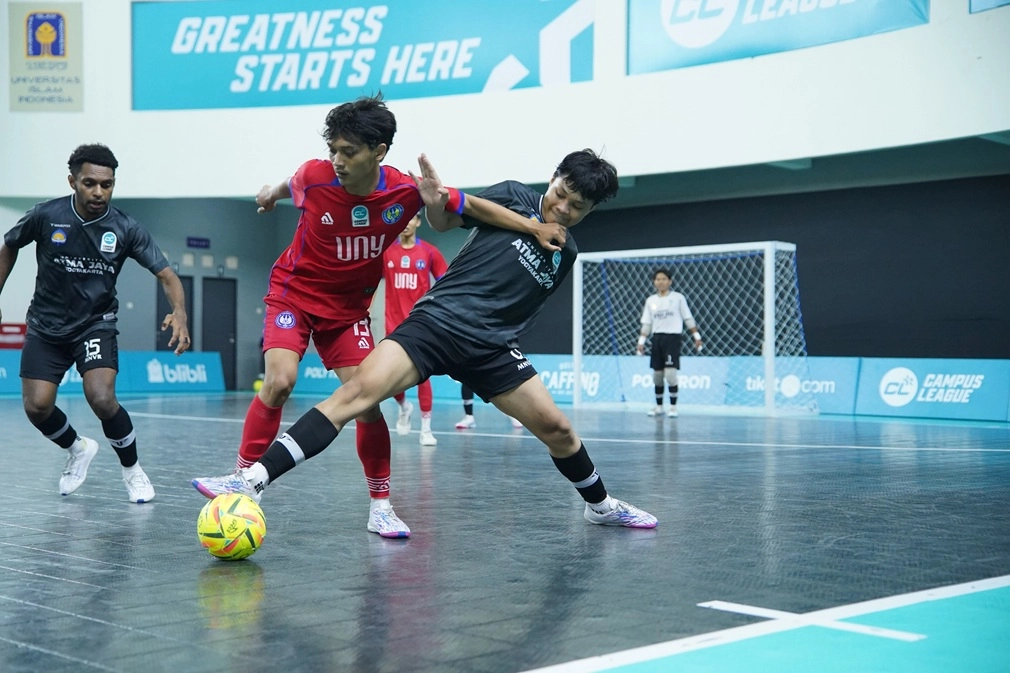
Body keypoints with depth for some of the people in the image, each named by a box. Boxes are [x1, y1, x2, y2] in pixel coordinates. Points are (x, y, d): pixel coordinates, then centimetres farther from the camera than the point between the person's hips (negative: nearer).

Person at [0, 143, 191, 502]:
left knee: (102, 399, -22)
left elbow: (167, 275, -16)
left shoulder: (125, 228, -15)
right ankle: (77, 449, 25)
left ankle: (132, 470, 4)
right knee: (37, 407, -9)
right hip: (46, 325, 2)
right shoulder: (45, 216, -13)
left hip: (96, 324, -1)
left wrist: (179, 314, -35)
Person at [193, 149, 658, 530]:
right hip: (434, 322, -3)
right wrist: (434, 199, -11)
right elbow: (443, 221, 7)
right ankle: (256, 480, -27)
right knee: (358, 391, -22)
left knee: (555, 427, -1)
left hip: (489, 349, 3)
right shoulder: (514, 197, 3)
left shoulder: (564, 255, 12)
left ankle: (601, 505, 29)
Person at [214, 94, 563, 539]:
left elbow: (472, 206, -8)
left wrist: (538, 231, -13)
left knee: (367, 401, -6)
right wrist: (271, 193, 28)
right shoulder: (314, 177, -20)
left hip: (348, 306, 2)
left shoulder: (406, 191, -19)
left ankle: (381, 506, 9)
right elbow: (288, 186, 6)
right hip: (293, 293, -1)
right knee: (279, 382, -23)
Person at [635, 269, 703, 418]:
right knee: (657, 375, 6)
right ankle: (659, 407, 18)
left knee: (670, 373, -13)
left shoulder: (678, 298, 0)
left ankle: (673, 407, -3)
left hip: (673, 337, -4)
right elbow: (646, 324, 12)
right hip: (657, 338, 4)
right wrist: (641, 342, 5)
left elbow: (688, 319, 3)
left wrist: (697, 337, 0)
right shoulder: (650, 300, 9)